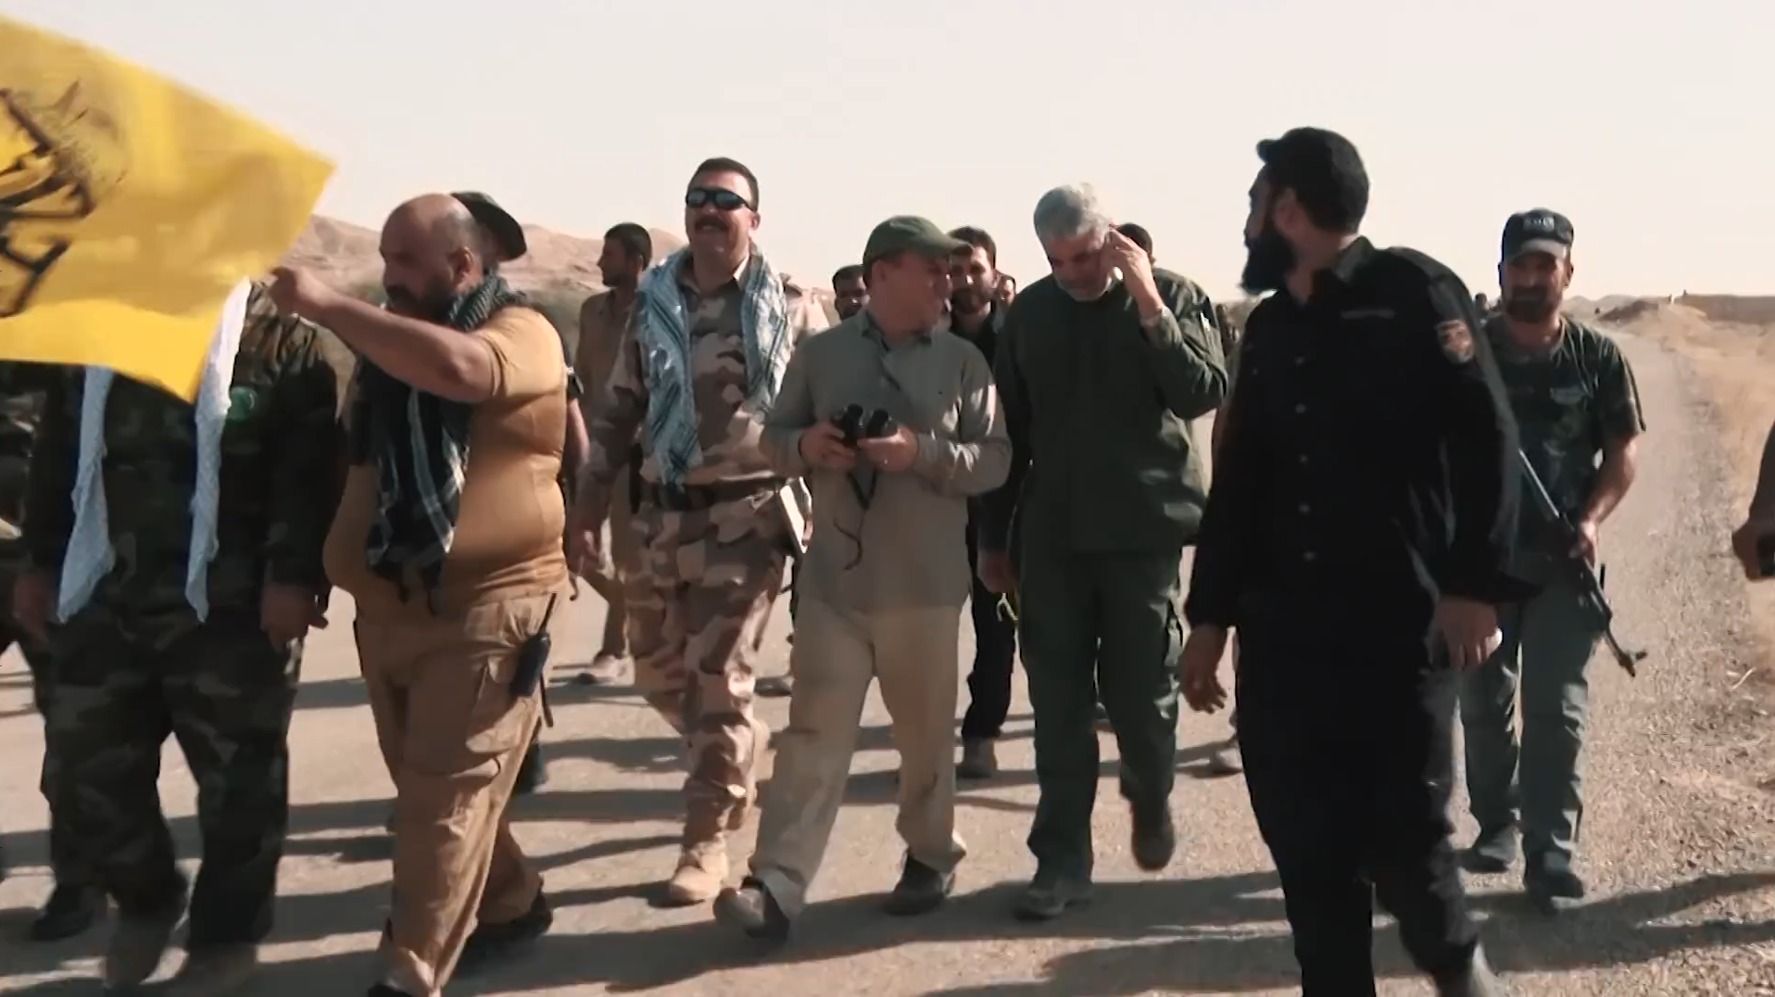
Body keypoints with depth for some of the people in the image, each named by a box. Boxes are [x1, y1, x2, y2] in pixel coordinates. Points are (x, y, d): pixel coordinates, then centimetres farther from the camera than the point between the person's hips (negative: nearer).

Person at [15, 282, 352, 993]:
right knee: (85, 776, 9)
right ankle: (147, 900, 34)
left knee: (236, 783, 4)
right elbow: (58, 460, 19)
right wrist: (40, 561, 15)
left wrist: (293, 578, -21)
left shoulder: (294, 345, -5)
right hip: (105, 601, 5)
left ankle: (225, 937, 23)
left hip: (228, 609, -5)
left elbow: (316, 472, -14)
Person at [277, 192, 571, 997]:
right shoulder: (388, 340, 14)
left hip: (483, 607, -8)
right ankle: (510, 903, 35)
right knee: (430, 789, 16)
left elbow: (455, 367, -31)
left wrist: (325, 306, -24)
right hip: (388, 606, 8)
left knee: (443, 801, -6)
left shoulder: (520, 331, -9)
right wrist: (331, 564, 11)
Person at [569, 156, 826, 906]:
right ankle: (739, 756, 41)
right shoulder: (652, 301, 7)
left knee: (717, 678, -4)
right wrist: (588, 506, 8)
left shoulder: (789, 304, -4)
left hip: (746, 514, -5)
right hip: (664, 513, 5)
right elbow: (618, 411, 11)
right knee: (657, 665, 14)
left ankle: (706, 840, 7)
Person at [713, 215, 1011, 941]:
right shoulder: (820, 354, 5)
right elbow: (774, 437, 9)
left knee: (925, 732, 12)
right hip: (834, 578, 1)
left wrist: (923, 453, -19)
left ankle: (930, 856, 31)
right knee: (814, 731, -1)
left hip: (925, 585, 0)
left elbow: (995, 459, -3)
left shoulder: (963, 360, 1)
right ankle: (778, 886, -2)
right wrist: (806, 445, -13)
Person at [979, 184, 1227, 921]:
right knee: (1057, 700, 3)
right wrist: (993, 535, 10)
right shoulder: (1029, 312, 6)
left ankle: (1150, 798, 34)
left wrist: (1147, 305, -21)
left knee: (1140, 690, 4)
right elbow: (1010, 428, 10)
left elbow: (1203, 395, -15)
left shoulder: (1171, 295, -2)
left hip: (1142, 528, -2)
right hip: (1051, 533, 3)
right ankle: (1061, 858, 10)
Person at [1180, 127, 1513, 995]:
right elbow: (1238, 480, 17)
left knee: (1402, 836, -4)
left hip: (1400, 623, -5)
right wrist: (1210, 615, 14)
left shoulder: (1413, 292, -4)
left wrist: (1474, 583, -18)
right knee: (1305, 844, 4)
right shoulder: (1269, 327, 15)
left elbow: (1485, 437, -10)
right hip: (1283, 629, 6)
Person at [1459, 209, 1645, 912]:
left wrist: (1592, 519, -14)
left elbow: (1626, 448, 1)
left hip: (1563, 560, -1)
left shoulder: (1598, 358, -1)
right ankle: (1495, 823, 28)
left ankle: (1551, 851, -1)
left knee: (1556, 708, -5)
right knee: (1483, 702, 11)